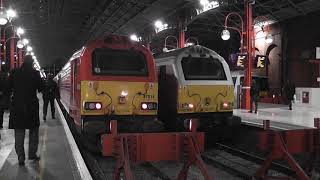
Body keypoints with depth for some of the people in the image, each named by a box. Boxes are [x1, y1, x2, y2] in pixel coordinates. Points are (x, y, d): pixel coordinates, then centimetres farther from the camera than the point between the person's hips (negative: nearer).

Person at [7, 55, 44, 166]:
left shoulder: (14, 73, -1)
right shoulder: (35, 73, -6)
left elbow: (8, 88, 0)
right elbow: (40, 88, 0)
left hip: (17, 105, 1)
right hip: (31, 106, -1)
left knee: (19, 133, 6)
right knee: (33, 131, 15)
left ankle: (21, 158, 5)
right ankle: (32, 154, 17)